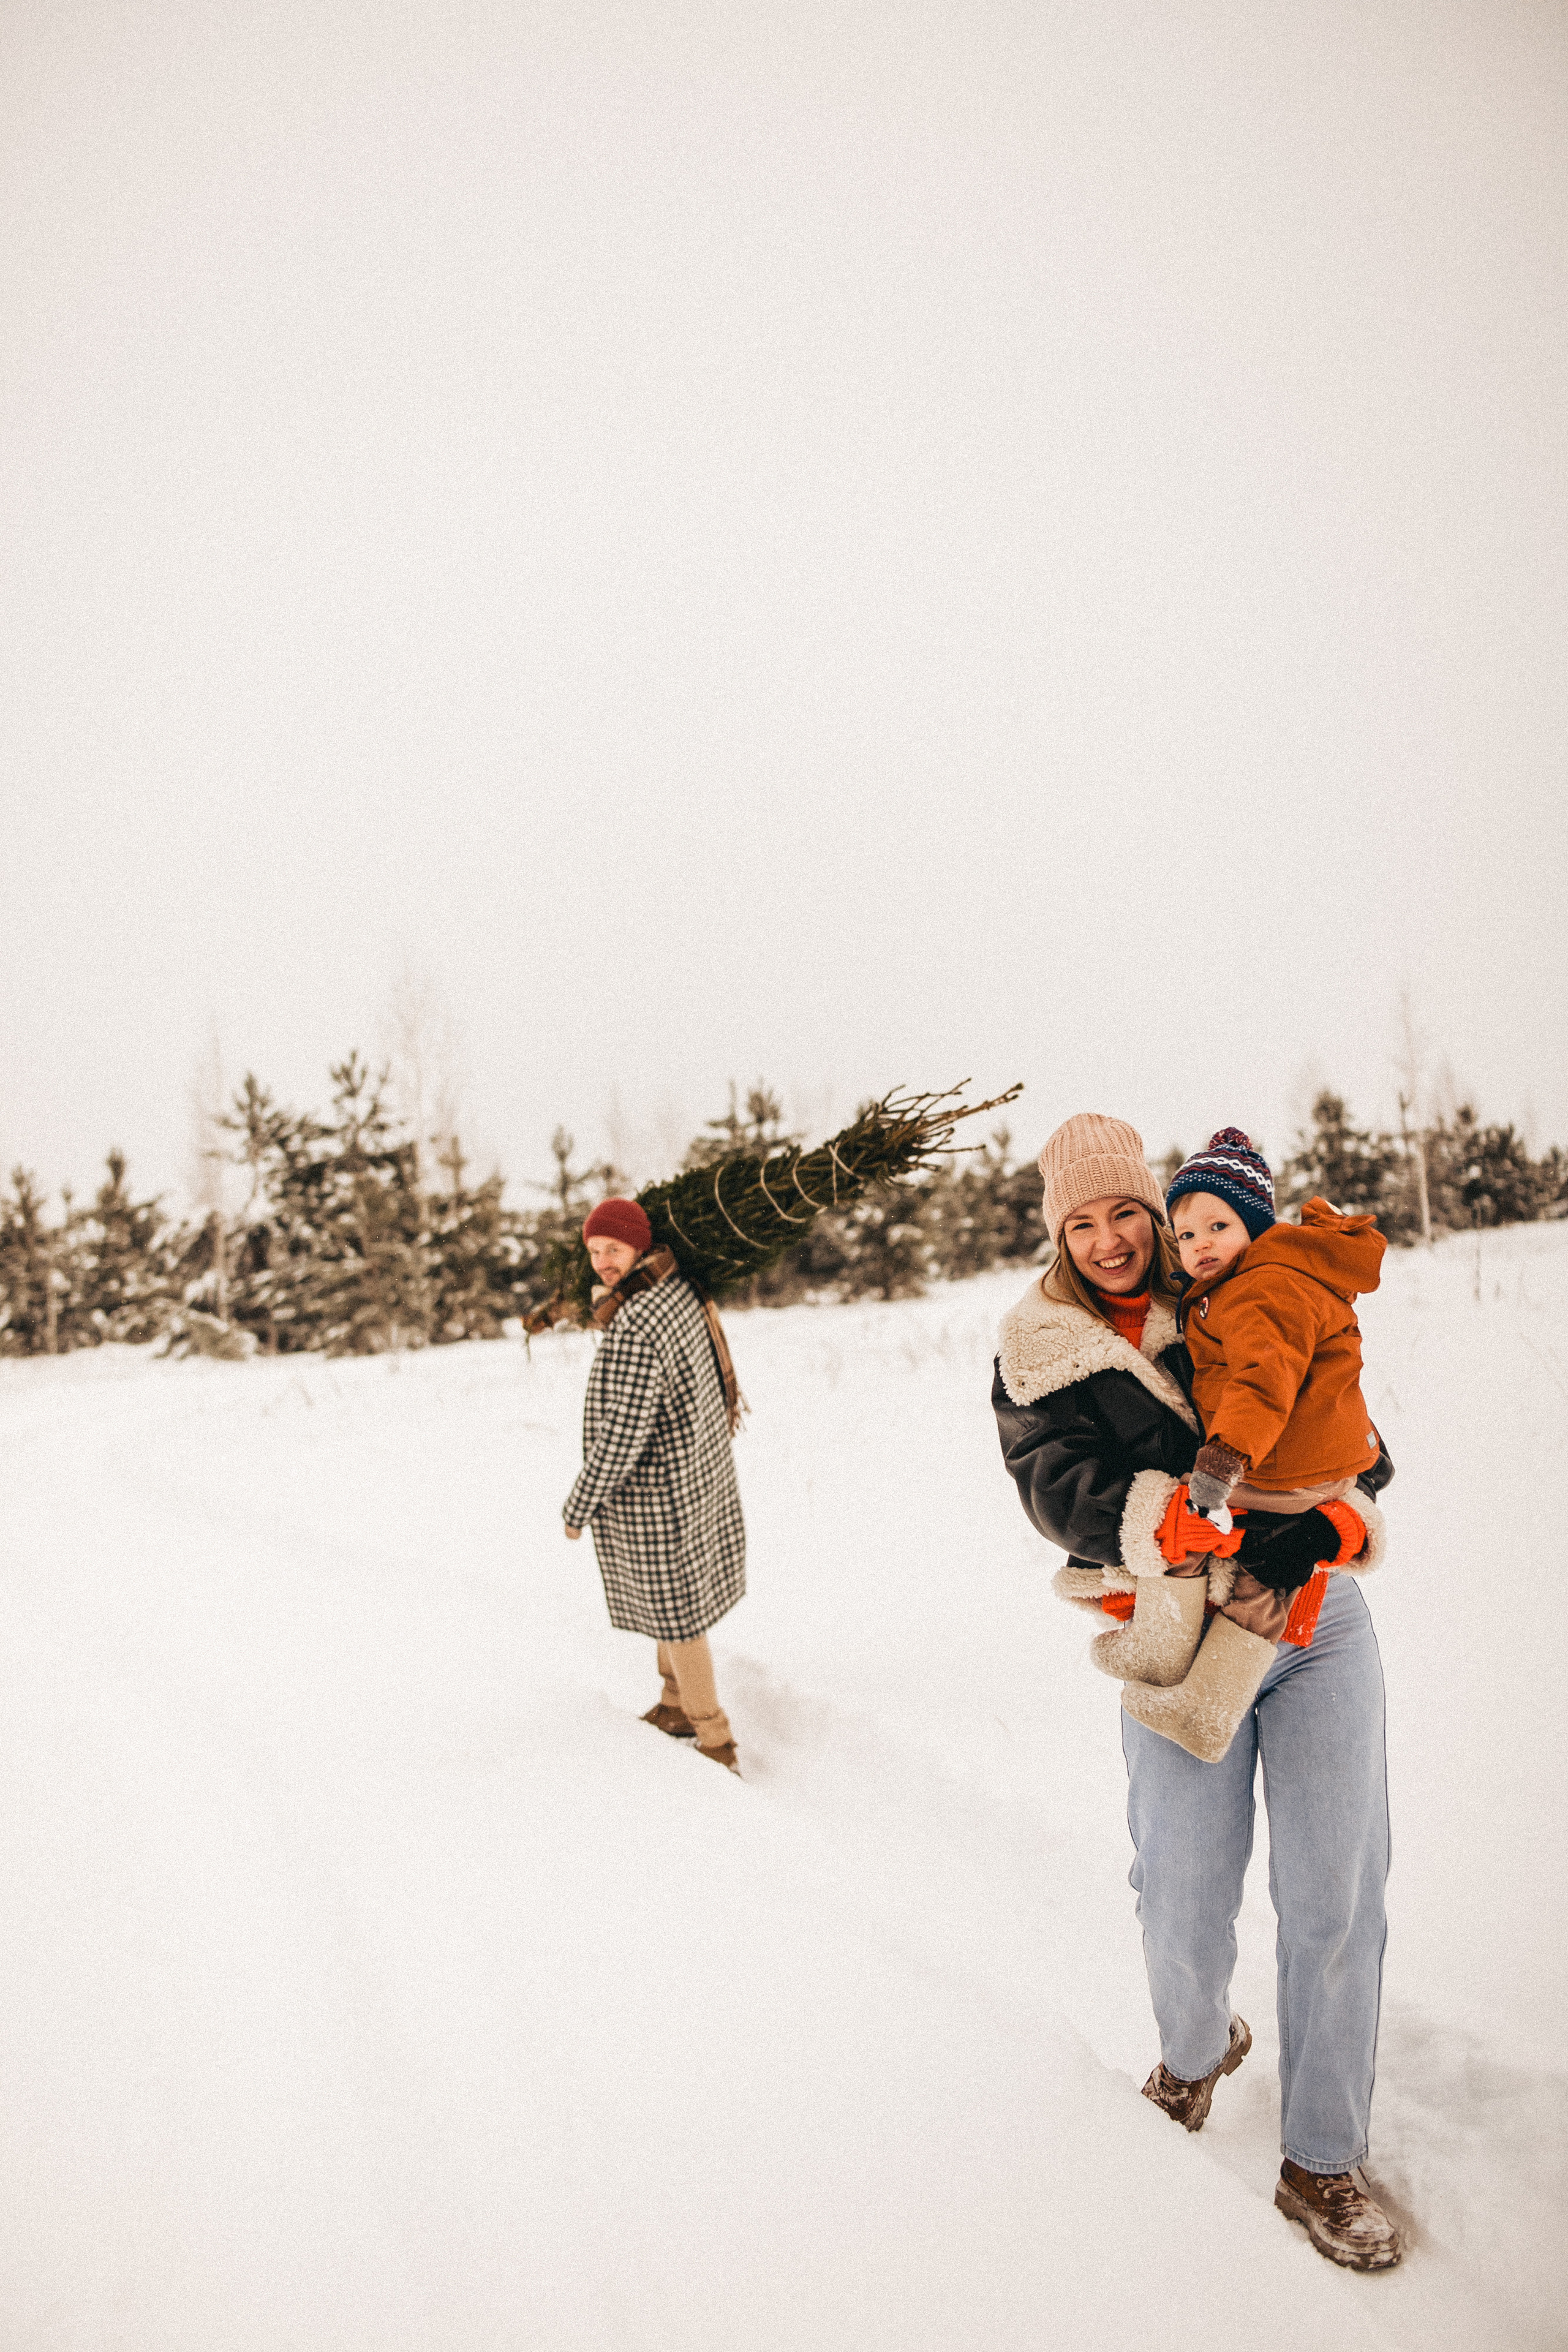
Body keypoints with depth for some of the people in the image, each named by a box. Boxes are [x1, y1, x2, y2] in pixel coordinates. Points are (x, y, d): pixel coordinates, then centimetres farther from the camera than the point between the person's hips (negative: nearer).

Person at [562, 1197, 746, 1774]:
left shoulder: (633, 1333, -31)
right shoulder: (677, 1287, -2)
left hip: (652, 1492, -9)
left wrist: (578, 1508, -17)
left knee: (673, 1614, 6)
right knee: (676, 1594, 24)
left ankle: (716, 1746, 19)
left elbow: (620, 1438, -28)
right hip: (699, 1467, 9)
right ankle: (677, 1706, 42)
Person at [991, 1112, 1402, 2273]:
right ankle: (1198, 2044, 38)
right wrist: (1165, 1518, -32)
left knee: (1335, 1894, 2)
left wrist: (1346, 1498, -12)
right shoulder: (1041, 1352, 0)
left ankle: (1323, 2159, 21)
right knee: (1186, 1899, 1)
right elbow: (1060, 1486, -14)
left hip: (1319, 1621, 2)